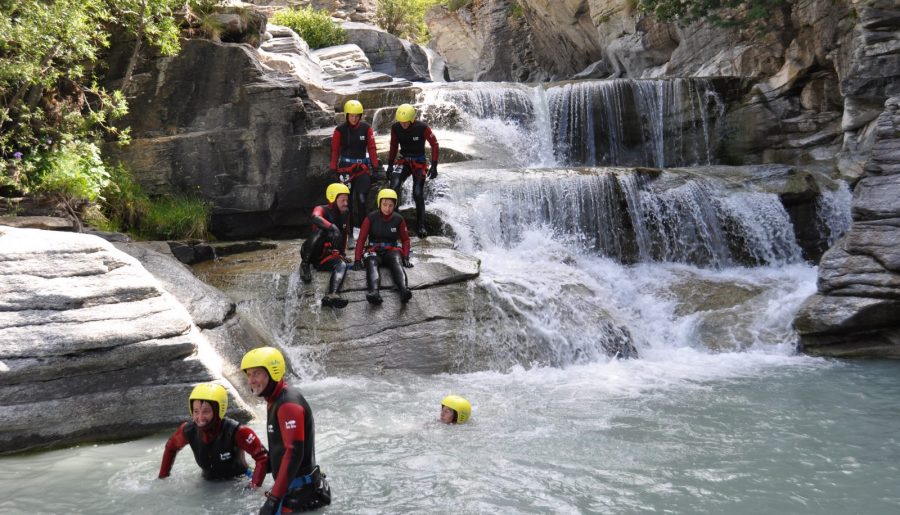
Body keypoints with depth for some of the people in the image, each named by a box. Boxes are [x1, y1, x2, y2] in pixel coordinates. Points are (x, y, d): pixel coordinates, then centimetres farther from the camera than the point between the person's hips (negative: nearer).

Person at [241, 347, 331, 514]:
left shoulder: (288, 404, -20)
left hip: (299, 490, -10)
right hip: (290, 486, 10)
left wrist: (274, 498, -28)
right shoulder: (274, 400, 12)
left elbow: (294, 454, -27)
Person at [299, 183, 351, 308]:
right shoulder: (322, 209, -8)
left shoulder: (344, 215, 12)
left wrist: (342, 253, 19)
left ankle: (332, 296, -50)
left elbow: (344, 236, 27)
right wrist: (333, 228, -48)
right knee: (320, 231, -33)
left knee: (342, 265, -27)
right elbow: (316, 218, -35)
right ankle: (305, 264, -21)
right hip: (311, 253, -5)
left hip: (326, 255, 5)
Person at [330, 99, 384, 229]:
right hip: (345, 167, 0)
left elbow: (371, 148, 1)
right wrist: (333, 170, -2)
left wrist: (376, 167, -2)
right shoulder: (340, 130, -4)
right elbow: (335, 151, 0)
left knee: (362, 197, -13)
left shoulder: (366, 128, -2)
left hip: (362, 166, 0)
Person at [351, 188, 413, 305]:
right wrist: (357, 260, -7)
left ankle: (404, 290, -61)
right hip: (374, 250, -1)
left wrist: (405, 257, -1)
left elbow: (405, 239, 13)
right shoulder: (371, 218, -1)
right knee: (371, 264, -35)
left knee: (396, 264, -33)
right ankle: (374, 292, -64)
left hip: (392, 250, 1)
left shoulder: (398, 220, 4)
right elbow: (361, 239, 0)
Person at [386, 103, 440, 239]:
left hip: (419, 162, -2)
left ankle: (420, 226, 6)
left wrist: (434, 166, -11)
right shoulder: (395, 128, -9)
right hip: (404, 160, 3)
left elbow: (434, 144, -9)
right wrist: (390, 164, 7)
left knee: (418, 194, -7)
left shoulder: (422, 128, -19)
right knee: (394, 186, -22)